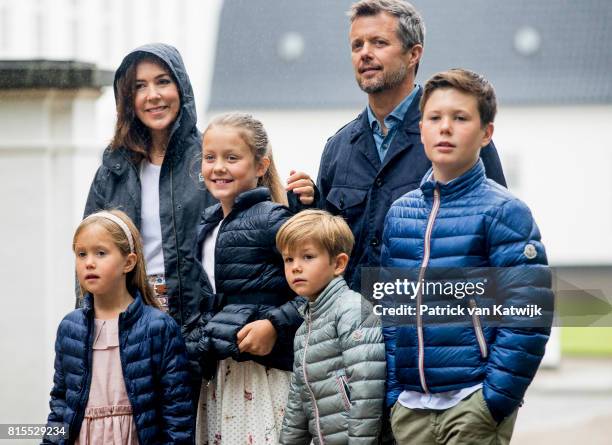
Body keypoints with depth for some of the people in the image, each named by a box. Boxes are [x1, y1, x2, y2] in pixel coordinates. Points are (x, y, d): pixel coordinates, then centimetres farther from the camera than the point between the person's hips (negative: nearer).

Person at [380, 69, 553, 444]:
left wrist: (495, 399, -14)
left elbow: (527, 315, -10)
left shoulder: (503, 212, -5)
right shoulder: (399, 213, 10)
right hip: (410, 406, 5)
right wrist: (393, 392, 6)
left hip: (474, 403, -5)